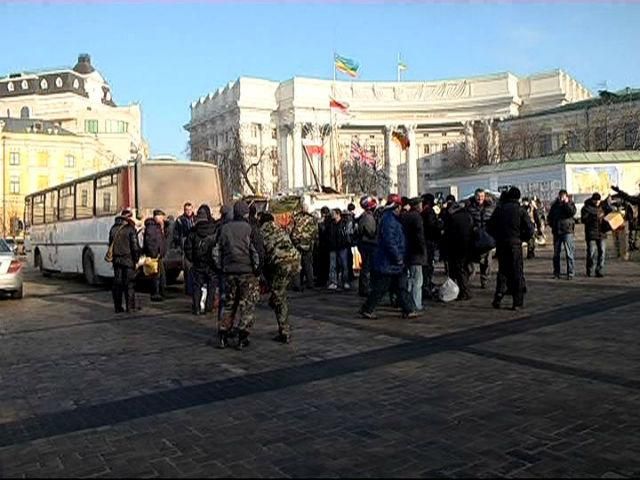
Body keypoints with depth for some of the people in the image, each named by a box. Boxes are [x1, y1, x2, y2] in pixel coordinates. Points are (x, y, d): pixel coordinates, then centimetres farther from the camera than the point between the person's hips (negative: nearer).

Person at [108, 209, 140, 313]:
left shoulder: (113, 228, 9)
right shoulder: (130, 229, -10)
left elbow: (110, 245, 14)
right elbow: (135, 246, -12)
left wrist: (113, 258, 19)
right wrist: (136, 259, -3)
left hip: (116, 259, 5)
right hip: (128, 259, -5)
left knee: (117, 283, 9)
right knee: (129, 283, 0)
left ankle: (118, 307, 12)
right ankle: (130, 307, 0)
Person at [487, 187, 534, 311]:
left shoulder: (499, 209, 2)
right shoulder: (520, 210, -5)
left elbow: (489, 227, 4)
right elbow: (530, 228, -8)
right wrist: (523, 238, 9)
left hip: (501, 245, 3)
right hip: (515, 244, -3)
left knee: (502, 271, 16)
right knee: (517, 273, 4)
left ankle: (498, 298, 6)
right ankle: (518, 302, 5)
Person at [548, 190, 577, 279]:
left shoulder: (570, 204, 3)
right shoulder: (555, 205, 11)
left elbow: (572, 213, -17)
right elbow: (550, 216, 20)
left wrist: (566, 203, -16)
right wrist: (552, 225, 7)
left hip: (567, 231, -4)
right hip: (557, 232, 4)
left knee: (569, 253, -7)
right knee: (556, 253, 7)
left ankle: (570, 273, -3)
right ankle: (556, 273, 15)